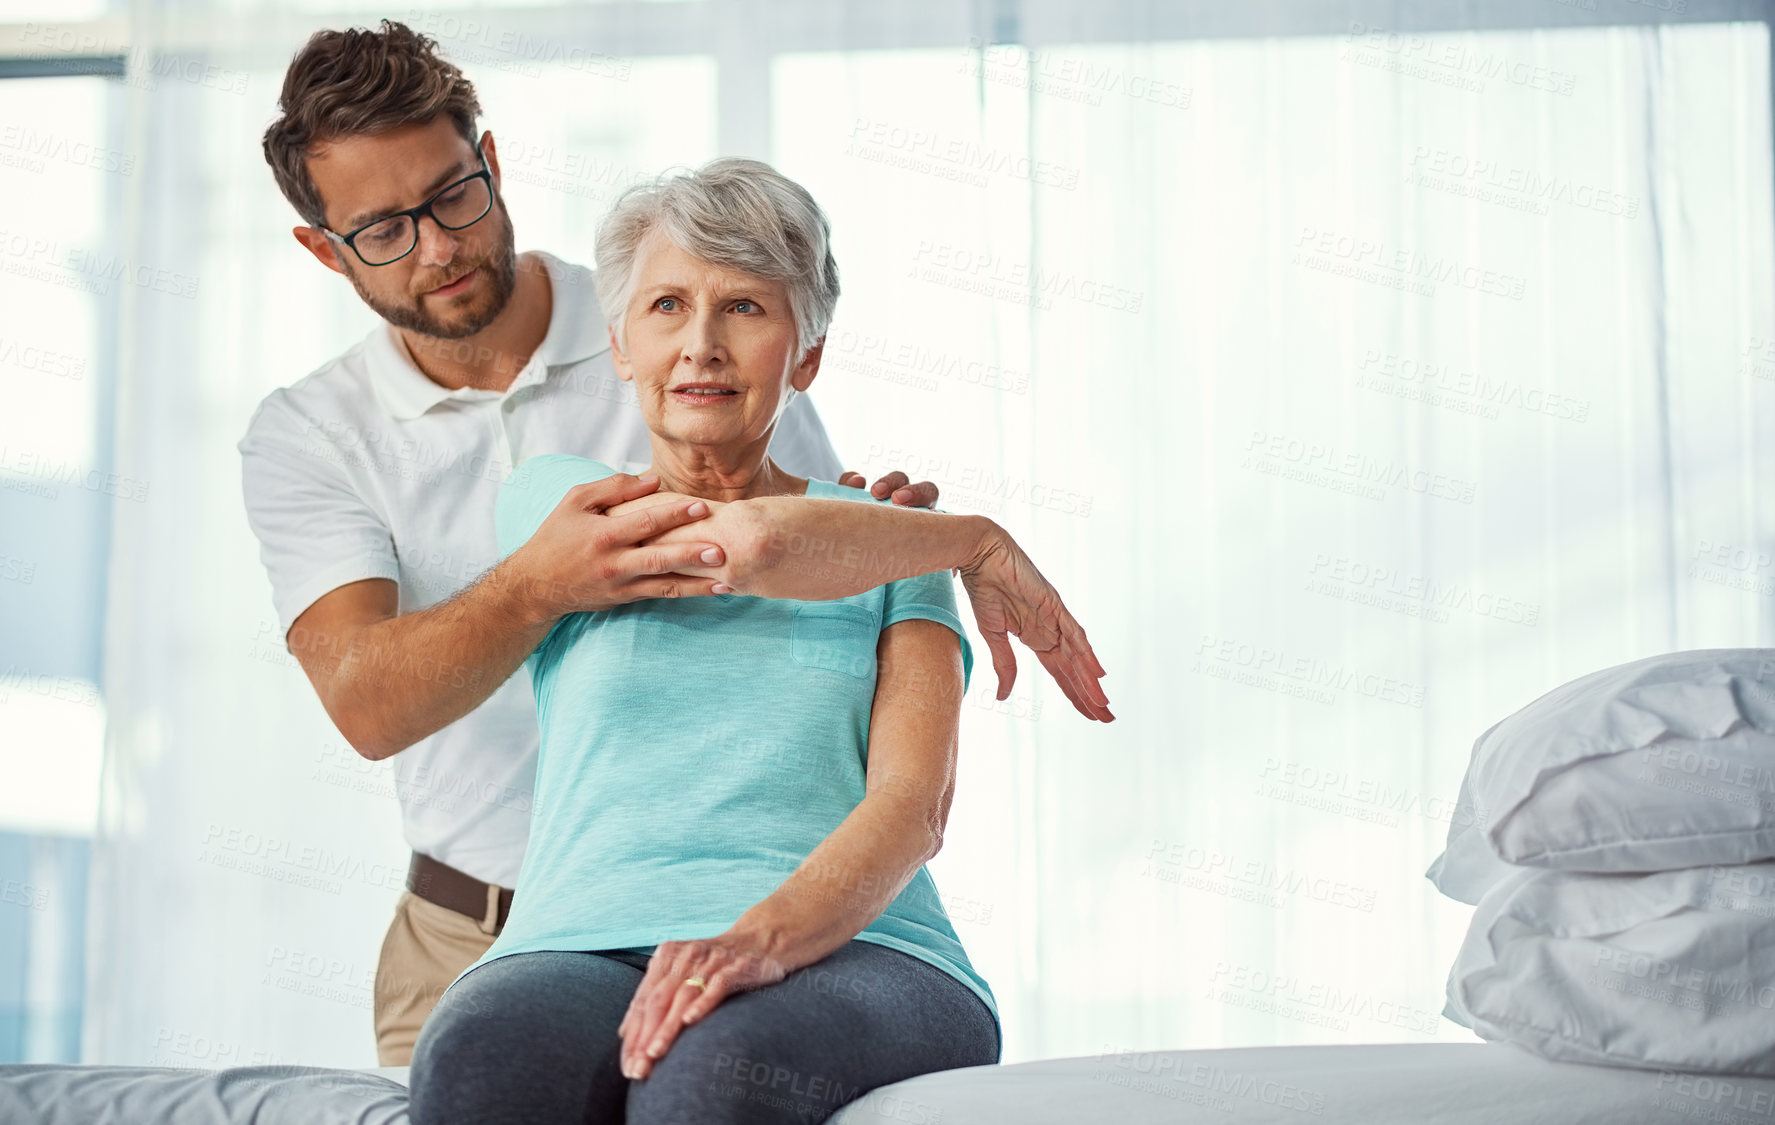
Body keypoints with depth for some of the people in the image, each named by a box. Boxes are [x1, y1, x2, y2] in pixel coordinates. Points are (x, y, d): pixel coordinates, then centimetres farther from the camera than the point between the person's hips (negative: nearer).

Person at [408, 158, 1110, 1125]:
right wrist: (989, 542, 12)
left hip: (851, 949, 0)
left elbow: (915, 804, 0)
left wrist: (765, 937, -21)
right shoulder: (548, 497, 17)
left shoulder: (897, 553, 17)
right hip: (585, 946, 1)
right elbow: (753, 542, -4)